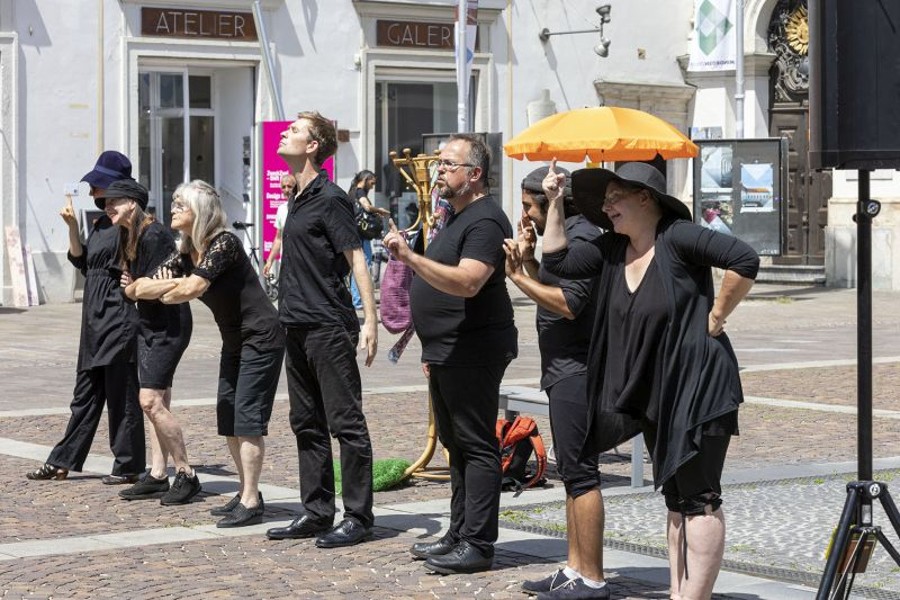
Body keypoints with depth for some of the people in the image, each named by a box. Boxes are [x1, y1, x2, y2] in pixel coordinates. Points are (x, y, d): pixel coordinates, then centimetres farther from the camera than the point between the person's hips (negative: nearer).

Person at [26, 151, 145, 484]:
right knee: (86, 390, 13)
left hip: (119, 315, -9)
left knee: (121, 391, -1)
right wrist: (72, 226, 8)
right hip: (96, 315, 9)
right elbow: (82, 262, 14)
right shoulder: (101, 222, 14)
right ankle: (62, 461, 17)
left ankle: (128, 466, 7)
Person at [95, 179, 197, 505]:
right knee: (157, 403, 9)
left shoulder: (154, 236, -17)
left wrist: (132, 289, -3)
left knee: (151, 401, -13)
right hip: (148, 325, 10)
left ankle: (186, 475, -7)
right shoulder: (129, 238, 13)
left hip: (169, 325, -10)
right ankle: (157, 476, 11)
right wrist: (132, 287, -7)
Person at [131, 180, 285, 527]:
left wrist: (167, 294, -8)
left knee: (248, 418, -12)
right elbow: (140, 289, 0)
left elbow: (193, 288, -29)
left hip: (261, 338, -9)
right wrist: (170, 284, -20)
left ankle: (251, 503, -11)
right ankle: (247, 493, 17)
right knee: (228, 420, 9)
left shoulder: (223, 243, -20)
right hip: (234, 341, 9)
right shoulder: (185, 255, 5)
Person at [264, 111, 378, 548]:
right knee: (307, 425, 12)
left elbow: (356, 259, -15)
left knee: (346, 423, -5)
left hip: (329, 327, -10)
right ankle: (316, 513, 19)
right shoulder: (298, 199, 15)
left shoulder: (330, 199, -11)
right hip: (298, 327, 10)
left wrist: (370, 321, -21)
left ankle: (357, 517, -1)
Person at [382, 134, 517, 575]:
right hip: (448, 353, 11)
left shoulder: (485, 221, -14)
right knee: (456, 444, 14)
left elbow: (467, 283, -28)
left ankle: (477, 544, -7)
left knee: (477, 446, -8)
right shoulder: (457, 218, 19)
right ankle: (459, 534, 22)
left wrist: (411, 257, -34)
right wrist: (433, 350, 23)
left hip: (473, 353, -11)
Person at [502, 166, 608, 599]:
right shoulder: (565, 235, 18)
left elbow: (568, 303, -23)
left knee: (579, 472, -9)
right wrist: (528, 259, 8)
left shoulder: (580, 238, -15)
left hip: (576, 371, -11)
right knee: (571, 471, 13)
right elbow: (551, 289, 21)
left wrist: (519, 276, -16)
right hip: (565, 371, 11)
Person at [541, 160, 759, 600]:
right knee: (675, 501, 12)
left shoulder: (677, 238, -14)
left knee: (699, 498, -6)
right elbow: (557, 260, 10)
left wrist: (715, 315, -16)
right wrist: (554, 203, 6)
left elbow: (745, 261, -22)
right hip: (654, 394, 9)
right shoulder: (613, 250, 9)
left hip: (698, 387, -9)